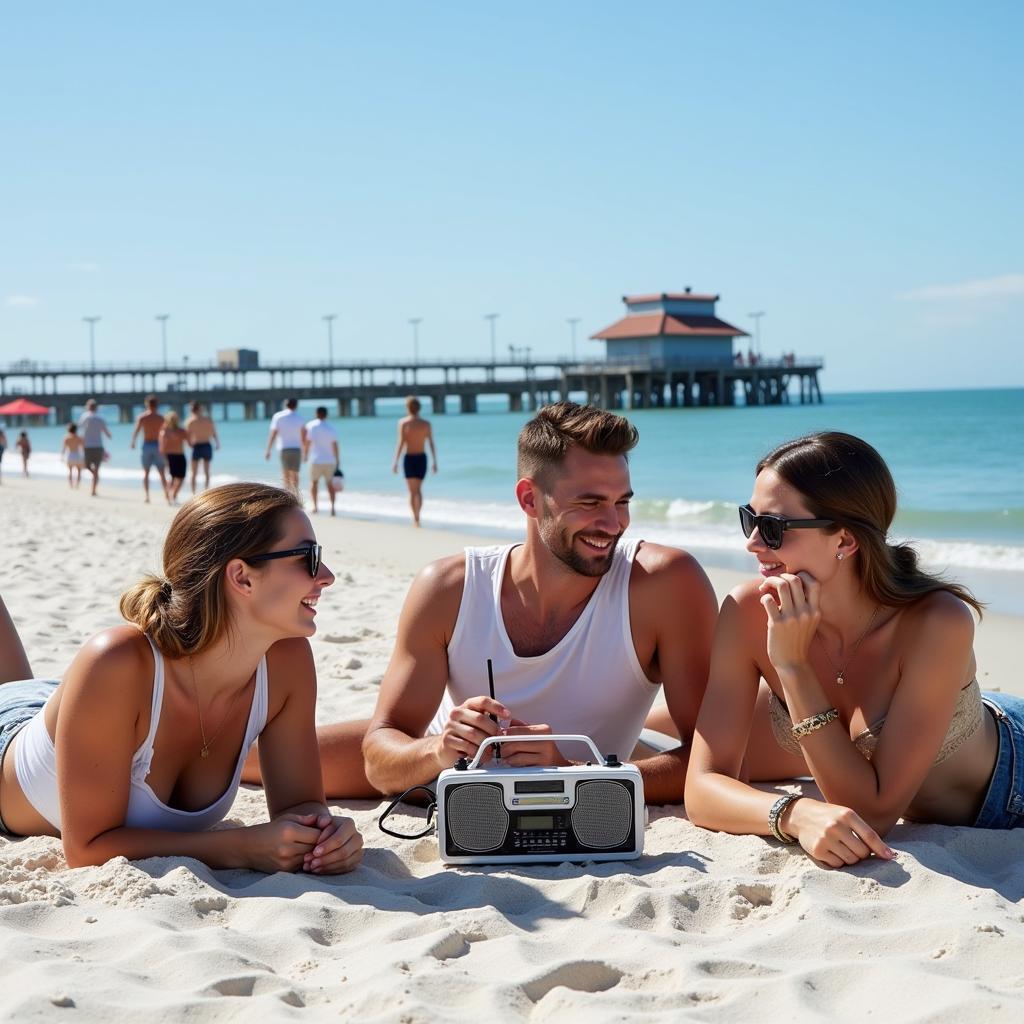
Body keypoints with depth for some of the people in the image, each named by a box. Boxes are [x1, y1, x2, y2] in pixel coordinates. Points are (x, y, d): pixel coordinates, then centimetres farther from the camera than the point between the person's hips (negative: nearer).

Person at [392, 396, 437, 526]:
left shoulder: (403, 422, -7)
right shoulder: (426, 423, -1)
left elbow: (401, 443, -13)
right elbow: (431, 444, -3)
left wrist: (395, 462, -10)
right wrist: (434, 462, 3)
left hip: (409, 458, -2)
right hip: (422, 458, 2)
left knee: (413, 491, 2)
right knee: (419, 490, 17)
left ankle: (416, 519, -7)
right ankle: (417, 517, 17)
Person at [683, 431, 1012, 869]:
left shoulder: (936, 624, -39)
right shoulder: (750, 612, -28)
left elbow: (875, 811, -38)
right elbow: (703, 788, -29)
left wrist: (794, 667, -43)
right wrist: (797, 814, -49)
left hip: (1007, 791, -3)